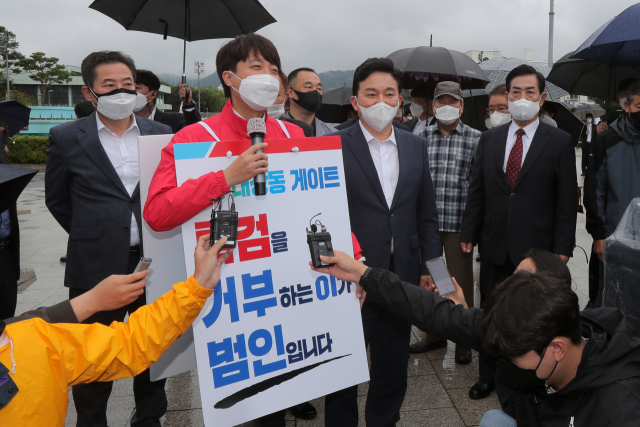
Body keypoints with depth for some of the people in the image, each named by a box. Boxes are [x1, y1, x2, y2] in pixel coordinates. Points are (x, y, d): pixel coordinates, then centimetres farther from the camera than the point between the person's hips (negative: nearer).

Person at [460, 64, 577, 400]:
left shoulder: (560, 142, -2)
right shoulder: (489, 139, 7)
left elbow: (566, 200, -3)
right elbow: (476, 191, 8)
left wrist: (563, 248, -7)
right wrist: (469, 234, 4)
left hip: (536, 248, -3)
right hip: (495, 246, 3)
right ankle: (489, 376, 31)